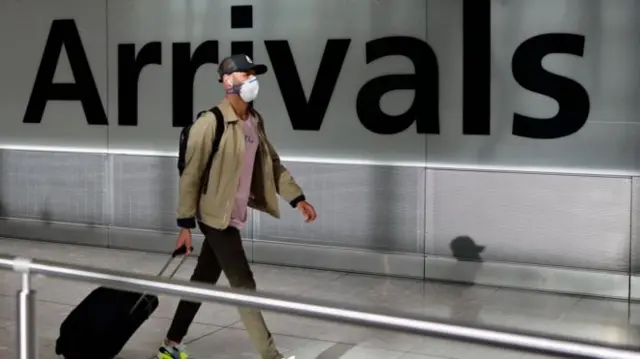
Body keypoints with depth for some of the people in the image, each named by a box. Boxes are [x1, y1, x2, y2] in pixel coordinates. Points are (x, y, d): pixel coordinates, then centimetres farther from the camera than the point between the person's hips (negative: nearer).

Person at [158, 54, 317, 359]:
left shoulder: (255, 120, 7)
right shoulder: (209, 123, -17)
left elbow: (272, 163, 15)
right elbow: (191, 176, -15)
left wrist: (297, 199, 8)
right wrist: (185, 224, -14)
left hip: (234, 216, 8)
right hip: (216, 217, -8)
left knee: (203, 282, 16)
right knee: (243, 285, -4)